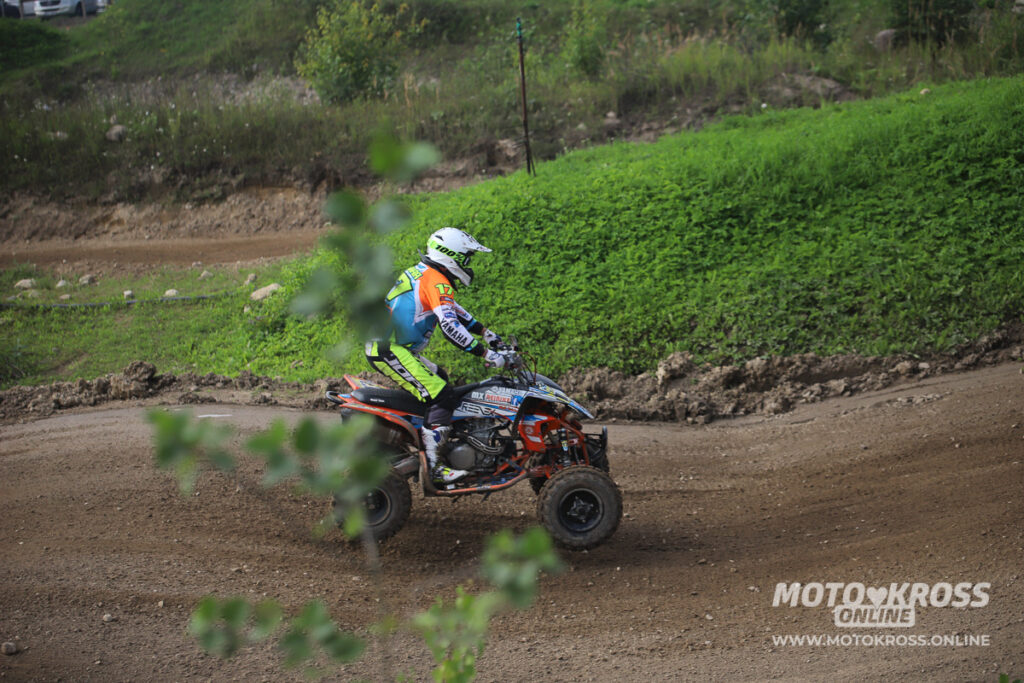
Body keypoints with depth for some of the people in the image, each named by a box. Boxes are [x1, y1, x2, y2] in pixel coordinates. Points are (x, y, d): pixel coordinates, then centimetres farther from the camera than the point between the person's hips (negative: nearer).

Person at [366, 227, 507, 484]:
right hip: (389, 350, -11)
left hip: (383, 345, 11)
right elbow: (450, 325, -27)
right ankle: (433, 466, -20)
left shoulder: (425, 273, 17)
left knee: (438, 377, 28)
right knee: (442, 396, -17)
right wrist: (486, 353, -25)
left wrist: (486, 333, 27)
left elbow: (453, 309, 29)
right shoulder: (437, 282, -15)